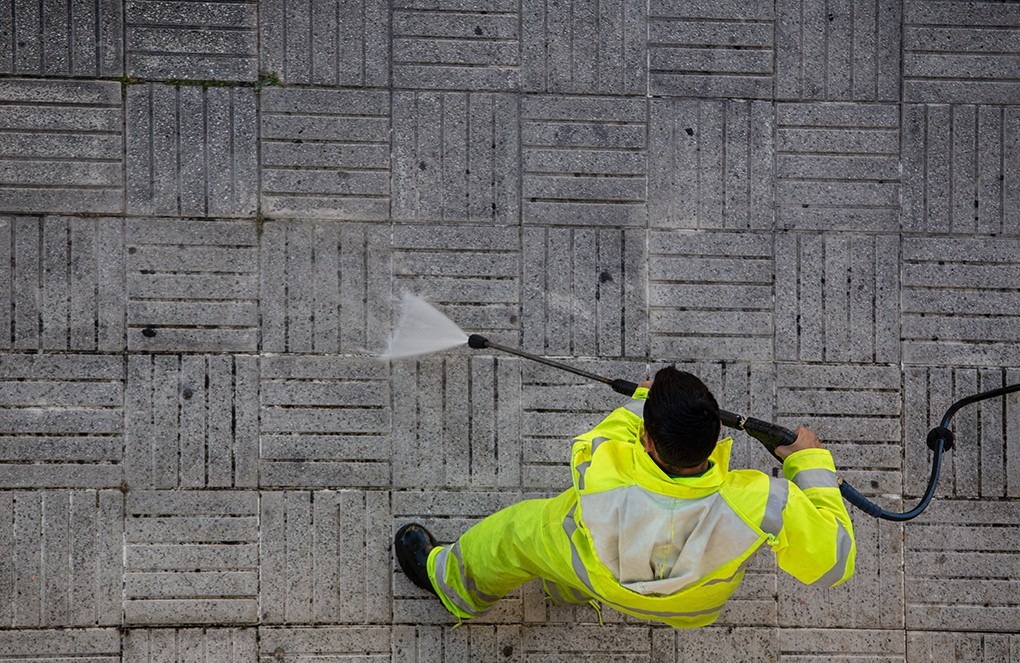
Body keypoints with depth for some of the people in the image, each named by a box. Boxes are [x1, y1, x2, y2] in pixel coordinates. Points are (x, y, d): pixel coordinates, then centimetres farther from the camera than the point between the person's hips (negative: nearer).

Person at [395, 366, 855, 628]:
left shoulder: (602, 475, -44)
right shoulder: (760, 505, -45)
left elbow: (590, 445, -16)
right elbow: (835, 560, -28)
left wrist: (639, 405, -1)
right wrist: (811, 463, -17)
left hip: (606, 581, -2)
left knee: (519, 532, 27)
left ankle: (451, 580, 60)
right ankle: (568, 589, 68)